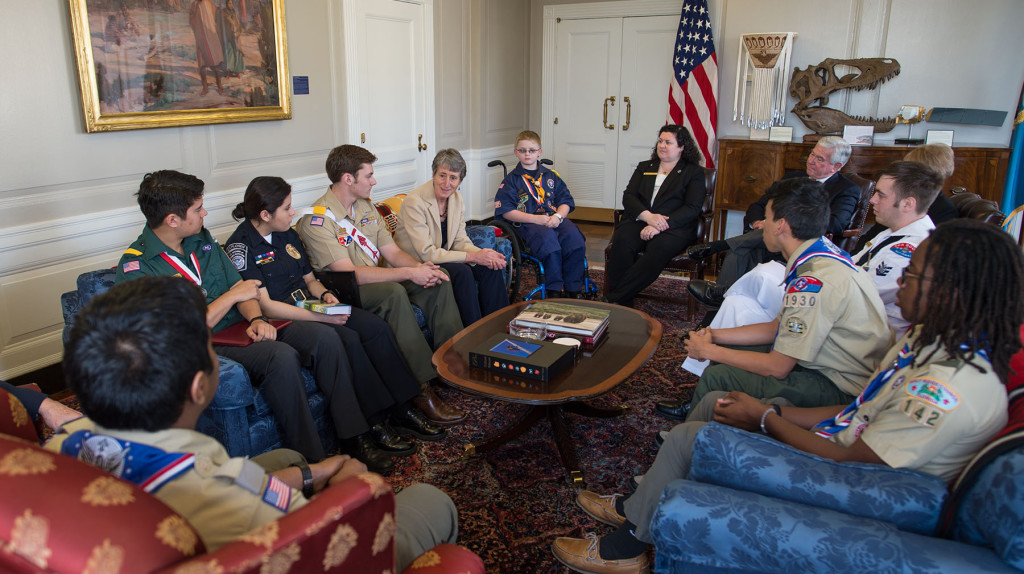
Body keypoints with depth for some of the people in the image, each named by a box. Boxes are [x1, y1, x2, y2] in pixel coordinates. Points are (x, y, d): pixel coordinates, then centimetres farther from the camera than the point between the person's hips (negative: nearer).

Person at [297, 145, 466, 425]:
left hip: (379, 279, 8)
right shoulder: (317, 220, -17)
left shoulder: (366, 207, 11)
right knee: (395, 292, -36)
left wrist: (420, 267, -15)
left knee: (438, 277, -8)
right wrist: (409, 273, -27)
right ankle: (422, 389, -32)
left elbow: (393, 252, 8)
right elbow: (349, 274, -25)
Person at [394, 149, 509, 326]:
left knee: (491, 267, -12)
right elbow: (427, 254, -25)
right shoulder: (414, 202, -21)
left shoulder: (457, 199, 1)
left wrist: (483, 253, -18)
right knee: (462, 271, -29)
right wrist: (473, 256, -27)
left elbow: (460, 241, 4)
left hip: (443, 258, 7)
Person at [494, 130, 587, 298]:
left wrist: (557, 216, -9)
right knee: (548, 238, -36)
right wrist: (535, 218, -14)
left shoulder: (551, 176, 20)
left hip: (554, 219, 4)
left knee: (574, 237, -27)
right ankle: (555, 290, -27)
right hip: (526, 223, -4)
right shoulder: (511, 180, 8)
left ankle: (573, 290, -19)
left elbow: (566, 202, 15)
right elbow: (505, 211, -3)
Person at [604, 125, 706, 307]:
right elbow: (628, 197, 11)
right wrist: (648, 216, -11)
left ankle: (613, 297, -35)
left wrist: (660, 226, -17)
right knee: (622, 240, -32)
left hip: (673, 226, -3)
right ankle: (622, 306, -32)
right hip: (639, 221, 3)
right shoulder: (644, 167, 24)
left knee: (660, 247, -37)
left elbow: (692, 208, -2)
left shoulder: (694, 172, 12)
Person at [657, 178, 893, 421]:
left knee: (718, 377, -11)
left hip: (840, 391, -9)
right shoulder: (824, 253, 2)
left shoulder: (815, 282, -29)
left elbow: (777, 367, -22)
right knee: (725, 349, 12)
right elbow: (776, 328, 10)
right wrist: (715, 335, 4)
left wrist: (709, 351, -10)